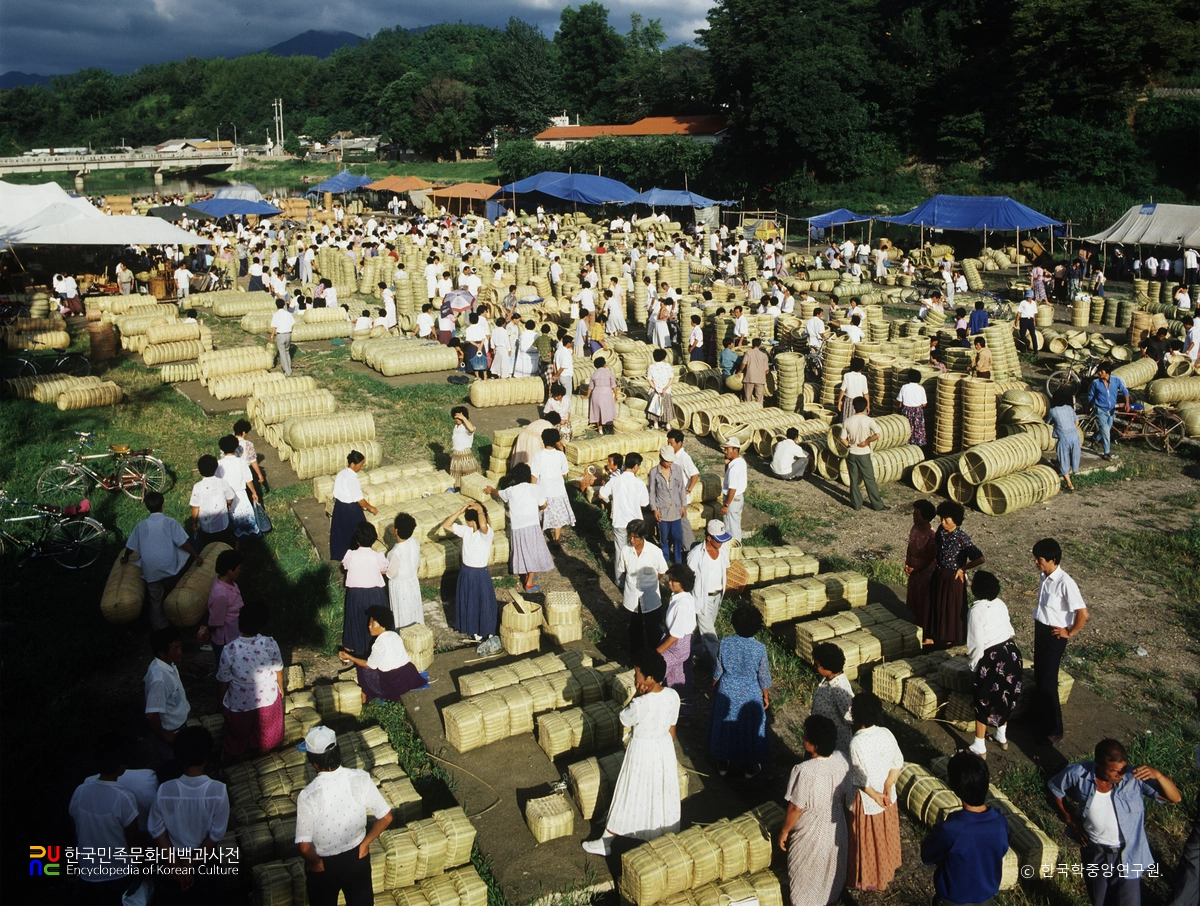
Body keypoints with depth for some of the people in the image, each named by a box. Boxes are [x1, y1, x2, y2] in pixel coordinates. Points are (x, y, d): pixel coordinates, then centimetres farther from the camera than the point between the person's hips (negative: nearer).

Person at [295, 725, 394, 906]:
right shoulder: (361, 779, -22)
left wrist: (315, 863, -7)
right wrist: (365, 843, 0)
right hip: (357, 856, 2)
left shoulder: (308, 796, -30)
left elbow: (305, 847, -27)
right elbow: (386, 817, -14)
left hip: (324, 864, -2)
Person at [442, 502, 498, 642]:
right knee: (467, 601, 20)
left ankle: (486, 631, 30)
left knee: (483, 602, 11)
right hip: (466, 572, 6)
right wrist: (460, 511, -12)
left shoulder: (488, 532, -23)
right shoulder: (466, 530, -3)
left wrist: (480, 509, -32)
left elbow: (483, 525, -48)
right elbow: (446, 526, -4)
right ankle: (472, 628, 40)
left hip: (480, 574, -6)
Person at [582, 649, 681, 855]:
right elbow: (672, 728, 1)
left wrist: (636, 695, -19)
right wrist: (668, 750, 16)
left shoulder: (641, 704, -32)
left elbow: (623, 721, -12)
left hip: (642, 751, -5)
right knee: (662, 793, 24)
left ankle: (605, 843, 25)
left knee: (629, 797, 9)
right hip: (665, 749, 6)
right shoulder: (673, 695, -13)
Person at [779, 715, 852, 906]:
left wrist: (784, 831, -7)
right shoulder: (841, 759, -17)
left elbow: (795, 808, -23)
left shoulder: (805, 771, -35)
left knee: (805, 875, 20)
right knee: (831, 868, 30)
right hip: (835, 827, 6)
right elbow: (844, 794, -1)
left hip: (809, 832, -6)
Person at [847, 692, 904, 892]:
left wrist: (875, 795, -11)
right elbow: (897, 763, -4)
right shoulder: (886, 734, -12)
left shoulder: (857, 743, -30)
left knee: (867, 841, 16)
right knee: (885, 836, 26)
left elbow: (860, 780, -25)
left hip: (867, 801, -6)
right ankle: (886, 871, 46)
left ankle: (868, 879, 34)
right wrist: (887, 789, -4)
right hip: (888, 797, 6)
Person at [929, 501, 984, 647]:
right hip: (939, 575, 6)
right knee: (936, 605, 18)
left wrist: (962, 569, -16)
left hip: (953, 578, -6)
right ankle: (934, 635, 34)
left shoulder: (962, 538, -24)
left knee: (953, 607, 12)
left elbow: (980, 559, -27)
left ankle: (952, 638, 31)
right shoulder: (941, 531, -5)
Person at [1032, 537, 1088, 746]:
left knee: (1048, 682, -1)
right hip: (1040, 630, 8)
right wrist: (1038, 625, 13)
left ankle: (1054, 731, 11)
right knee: (1039, 677, 19)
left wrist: (1069, 633, -14)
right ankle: (1041, 718, 37)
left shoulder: (1065, 583, -25)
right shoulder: (1044, 577, 1)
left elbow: (1083, 613, -26)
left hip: (1054, 634, -8)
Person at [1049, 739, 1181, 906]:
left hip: (1128, 856, -2)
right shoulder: (1077, 774, -19)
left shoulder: (1134, 777, -23)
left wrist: (1158, 774, -39)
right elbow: (1054, 790, -1)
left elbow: (1175, 798, -22)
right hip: (1094, 853, 2)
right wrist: (1070, 820, -5)